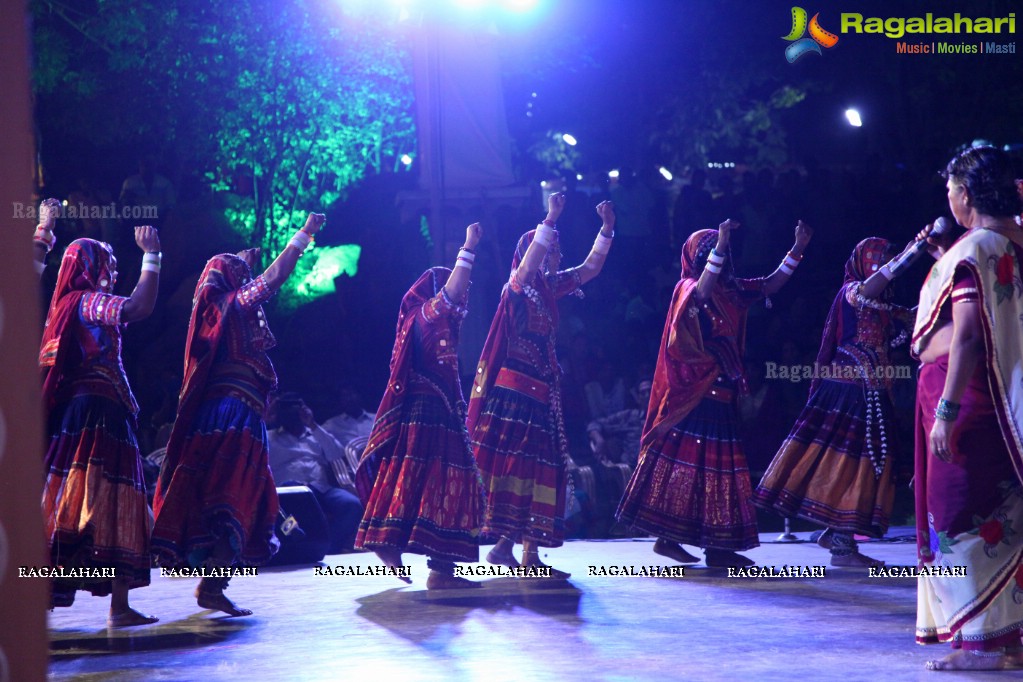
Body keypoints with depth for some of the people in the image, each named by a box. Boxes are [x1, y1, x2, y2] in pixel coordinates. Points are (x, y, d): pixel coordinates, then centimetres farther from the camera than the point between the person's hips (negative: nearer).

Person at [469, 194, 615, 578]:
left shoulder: (550, 287, 15)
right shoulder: (518, 288, -6)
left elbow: (590, 268, 23)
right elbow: (528, 262, -28)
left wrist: (607, 229, 15)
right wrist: (551, 220, -29)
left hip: (542, 392, 8)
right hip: (514, 389, -8)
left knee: (540, 468, 3)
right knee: (512, 464, -12)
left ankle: (529, 551, 3)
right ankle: (505, 543, -13)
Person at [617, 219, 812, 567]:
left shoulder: (730, 290, 14)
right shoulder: (688, 288, -7)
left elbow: (771, 284, 16)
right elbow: (701, 294, -30)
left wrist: (798, 248, 7)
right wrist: (720, 245, -35)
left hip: (720, 392, 8)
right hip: (693, 392, -8)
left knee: (719, 466, 7)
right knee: (684, 460, -8)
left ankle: (718, 546, 9)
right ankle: (667, 537, -5)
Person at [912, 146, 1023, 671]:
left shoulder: (975, 248, -14)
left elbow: (967, 333, -22)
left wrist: (945, 411, -23)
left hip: (962, 387, -9)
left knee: (960, 514, -5)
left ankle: (981, 642, -4)